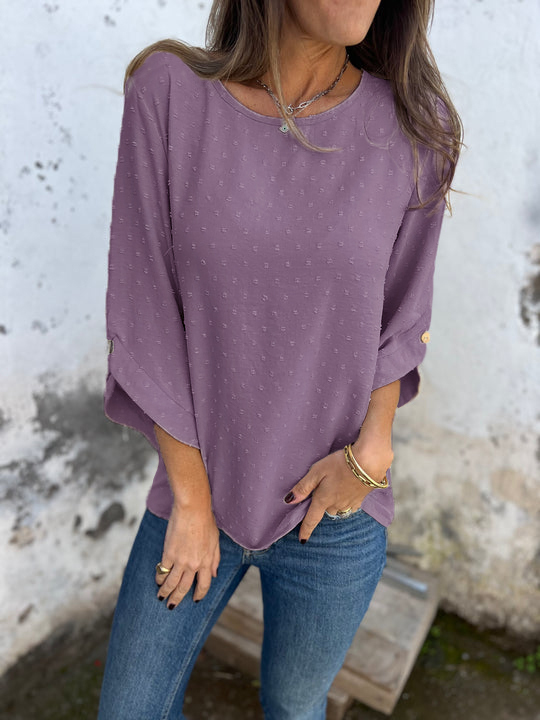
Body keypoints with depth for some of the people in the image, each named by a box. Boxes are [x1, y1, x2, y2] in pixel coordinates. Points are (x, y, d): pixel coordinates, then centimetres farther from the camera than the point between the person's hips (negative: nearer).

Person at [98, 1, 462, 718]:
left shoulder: (412, 125, -8)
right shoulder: (168, 93, -11)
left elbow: (400, 315, 2)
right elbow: (145, 314, -10)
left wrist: (372, 451, -11)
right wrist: (191, 496, -8)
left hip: (336, 507, 1)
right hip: (200, 487, 1)